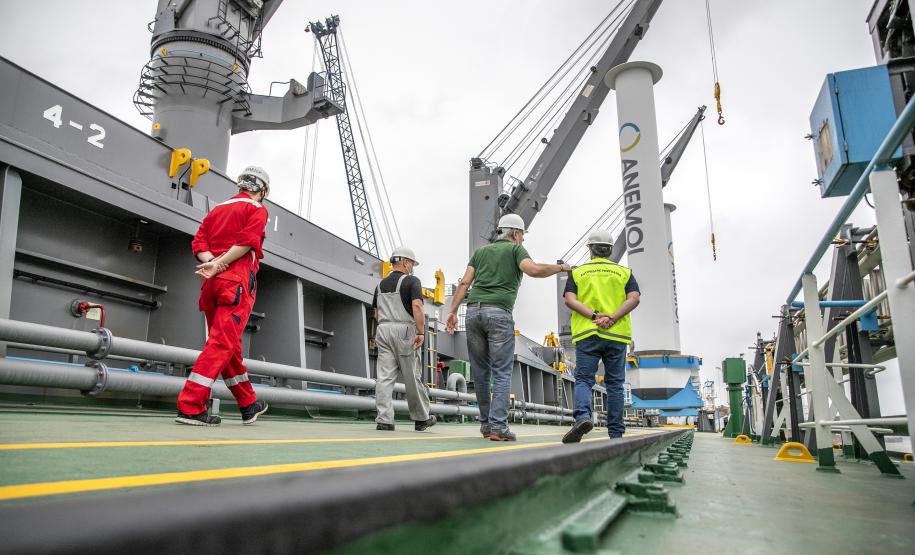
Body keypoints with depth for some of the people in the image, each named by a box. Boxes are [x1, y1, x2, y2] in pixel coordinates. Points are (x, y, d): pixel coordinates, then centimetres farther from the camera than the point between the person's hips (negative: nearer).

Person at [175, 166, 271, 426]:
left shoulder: (217, 209, 23)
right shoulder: (256, 208, 4)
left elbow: (198, 242, 11)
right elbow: (247, 242, -13)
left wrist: (212, 261, -3)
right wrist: (219, 264, -14)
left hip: (213, 282, 7)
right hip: (238, 281, -7)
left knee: (229, 345, 12)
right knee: (222, 343, -10)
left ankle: (249, 405, 23)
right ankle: (190, 407, -16)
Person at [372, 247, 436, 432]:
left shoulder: (381, 284, 16)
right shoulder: (411, 281, -4)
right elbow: (417, 307, -18)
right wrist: (421, 332, -18)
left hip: (383, 330, 5)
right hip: (404, 330, -5)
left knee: (384, 377, 1)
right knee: (413, 377, 4)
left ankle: (384, 420, -4)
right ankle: (421, 418, 16)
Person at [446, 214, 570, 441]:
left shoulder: (481, 251, 23)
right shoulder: (515, 249, 9)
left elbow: (464, 283, 13)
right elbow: (534, 270, -10)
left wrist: (452, 311, 9)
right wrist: (560, 267, 6)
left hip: (473, 310, 5)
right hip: (499, 313, -5)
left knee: (480, 372, 10)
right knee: (502, 373, -3)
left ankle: (486, 423, 17)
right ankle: (498, 426, -9)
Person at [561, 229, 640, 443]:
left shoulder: (578, 272, 9)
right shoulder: (624, 272, 11)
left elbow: (570, 299, -5)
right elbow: (633, 299, -4)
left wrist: (594, 316, -12)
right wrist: (611, 318, -12)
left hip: (587, 334, -1)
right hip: (616, 335, 1)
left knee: (583, 380, 0)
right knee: (614, 383, 8)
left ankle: (583, 416, -26)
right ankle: (616, 432, 11)